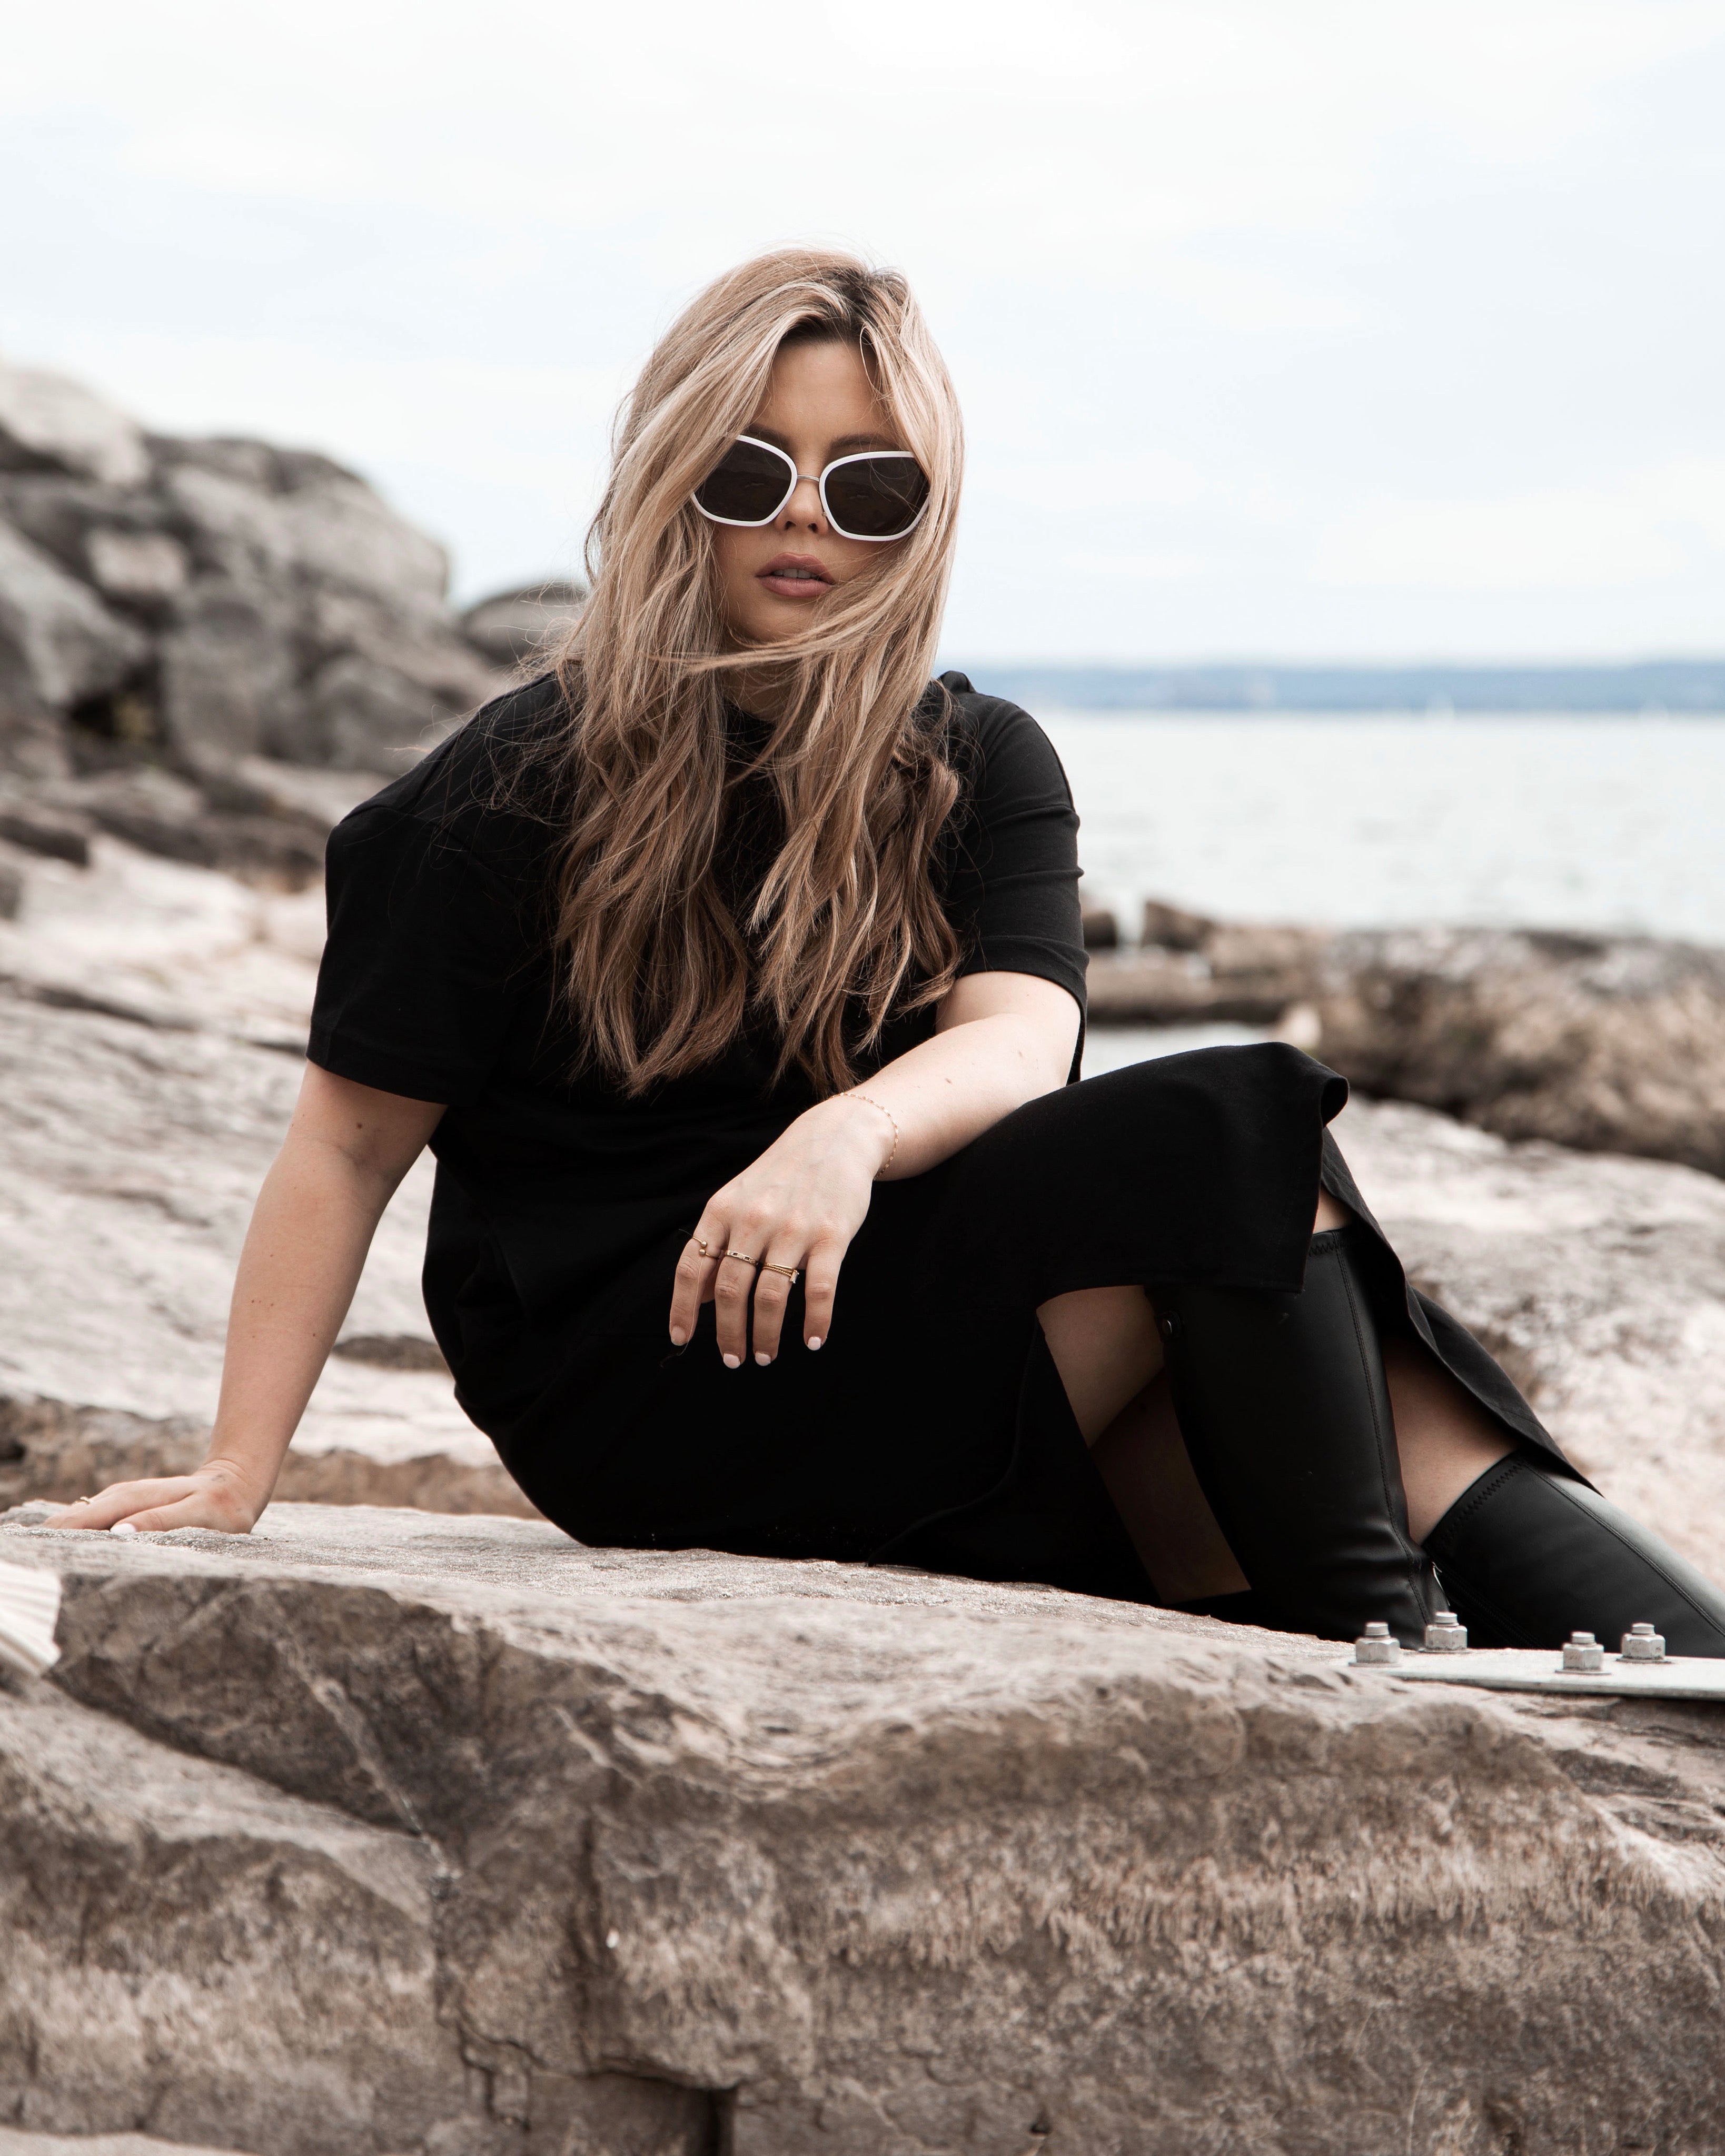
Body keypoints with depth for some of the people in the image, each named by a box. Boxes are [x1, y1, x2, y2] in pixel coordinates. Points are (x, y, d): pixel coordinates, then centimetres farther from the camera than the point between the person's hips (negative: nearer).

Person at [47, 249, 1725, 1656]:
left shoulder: (985, 774, 10)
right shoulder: (524, 790, 0)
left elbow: (1020, 1039, -10)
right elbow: (349, 1146, 2)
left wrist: (848, 1135, -33)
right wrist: (233, 1477, -6)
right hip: (627, 1390, -4)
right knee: (1235, 1134, -23)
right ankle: (1380, 1645, -25)